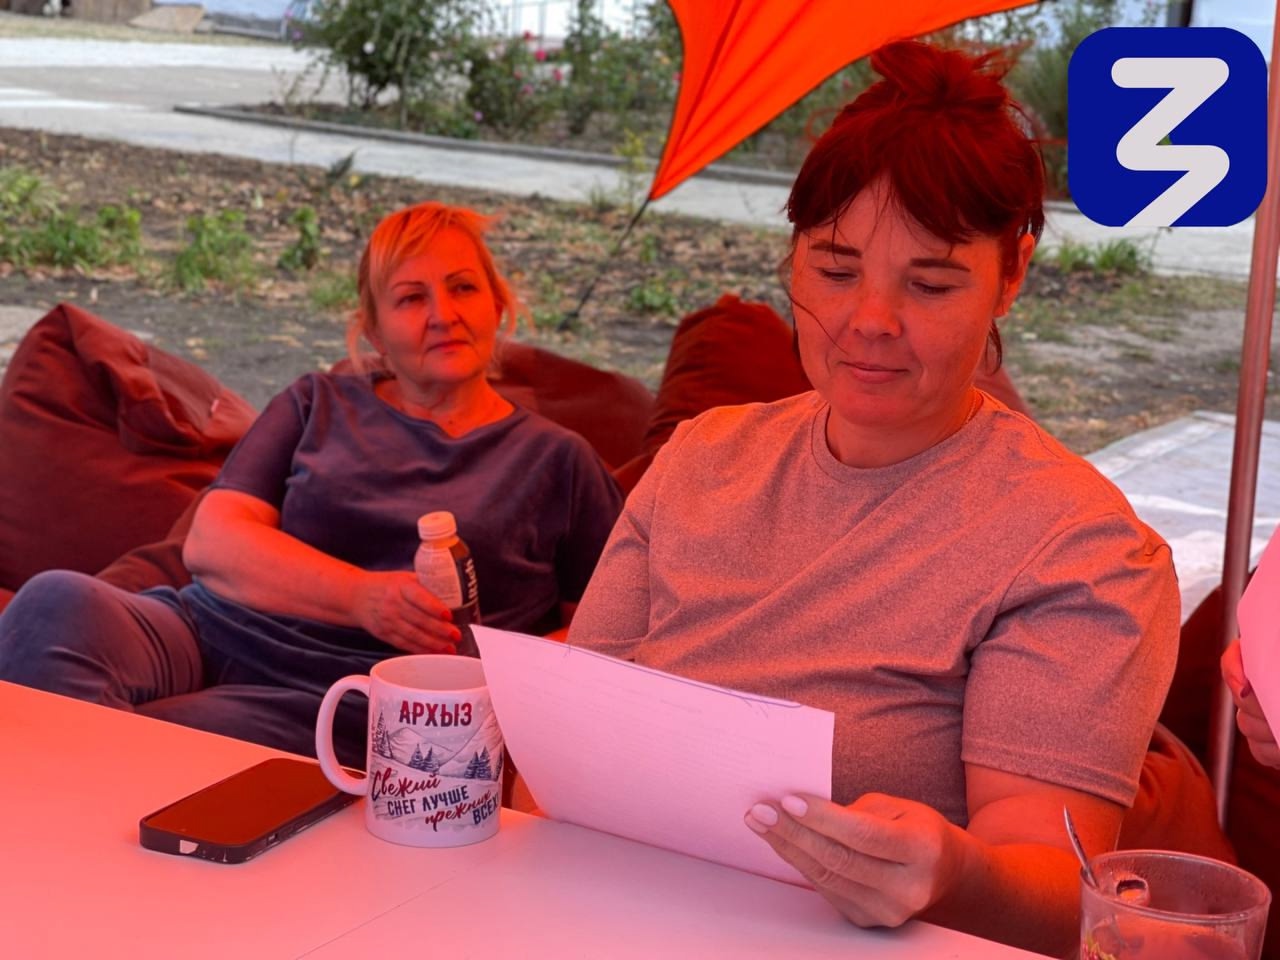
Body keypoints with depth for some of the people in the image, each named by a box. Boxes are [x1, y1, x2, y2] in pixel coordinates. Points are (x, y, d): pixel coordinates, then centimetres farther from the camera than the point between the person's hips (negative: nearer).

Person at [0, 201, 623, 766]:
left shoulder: (554, 459, 16)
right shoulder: (319, 405, 21)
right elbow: (210, 541, 6)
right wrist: (361, 597, -12)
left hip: (343, 705, -3)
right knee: (59, 602, -31)